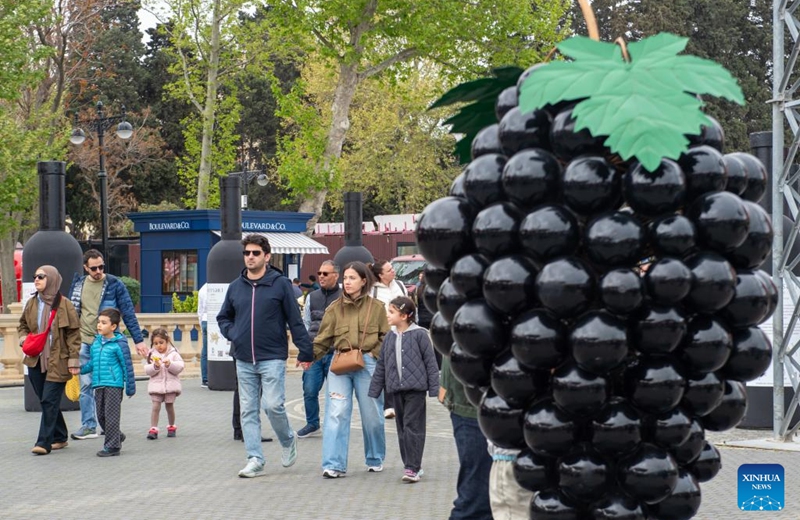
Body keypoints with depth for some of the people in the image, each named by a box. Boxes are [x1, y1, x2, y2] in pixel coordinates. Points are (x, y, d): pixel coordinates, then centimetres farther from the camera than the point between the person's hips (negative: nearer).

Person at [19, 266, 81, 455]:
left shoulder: (64, 305, -6)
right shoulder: (32, 304, 8)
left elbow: (74, 333, -5)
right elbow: (23, 325, 24)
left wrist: (73, 360, -10)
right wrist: (23, 338, 2)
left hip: (57, 362, -6)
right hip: (35, 361, 6)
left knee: (50, 401, -8)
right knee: (46, 401, 11)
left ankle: (44, 442, -7)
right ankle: (59, 438, 23)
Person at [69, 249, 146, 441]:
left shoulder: (114, 284, -4)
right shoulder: (78, 284, 7)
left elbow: (128, 313, -4)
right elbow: (71, 312, 14)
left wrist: (138, 340, -7)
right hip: (83, 343, 3)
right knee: (85, 386, 1)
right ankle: (88, 426, 6)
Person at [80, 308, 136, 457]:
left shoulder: (119, 344, -8)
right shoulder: (96, 342, 11)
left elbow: (127, 366, -5)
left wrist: (130, 387, -5)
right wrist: (79, 369, 4)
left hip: (114, 385, -7)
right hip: (98, 385, 7)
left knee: (111, 416, -4)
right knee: (101, 416, 12)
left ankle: (112, 446, 3)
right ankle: (117, 437, 31)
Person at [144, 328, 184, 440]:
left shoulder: (173, 354, 0)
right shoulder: (152, 355, 3)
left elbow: (180, 367, -7)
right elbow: (147, 370, -3)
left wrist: (170, 364, -22)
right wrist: (155, 367, -21)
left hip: (170, 384, 0)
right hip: (156, 385, 0)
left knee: (169, 406, 9)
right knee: (155, 406, -7)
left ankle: (171, 427, 27)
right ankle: (153, 429, -8)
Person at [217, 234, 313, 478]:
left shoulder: (280, 284, -2)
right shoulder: (235, 287, 10)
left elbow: (295, 319, -2)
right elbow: (223, 318, 23)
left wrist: (305, 351, -5)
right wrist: (232, 334, 4)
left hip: (272, 358, -5)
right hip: (244, 360, 5)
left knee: (273, 405, -12)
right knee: (248, 411, 4)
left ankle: (288, 440, 17)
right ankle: (255, 460, 9)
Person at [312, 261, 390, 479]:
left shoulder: (376, 307, 4)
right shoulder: (335, 308, 6)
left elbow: (386, 337, 6)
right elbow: (323, 338, 3)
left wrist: (374, 354, -8)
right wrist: (310, 355, -10)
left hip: (367, 364, 0)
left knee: (372, 415, 8)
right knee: (336, 414, -9)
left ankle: (375, 460, 28)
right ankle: (334, 465, -10)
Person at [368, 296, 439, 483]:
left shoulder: (419, 334, -6)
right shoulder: (389, 338, 11)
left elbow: (430, 362, -4)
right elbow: (381, 366, 16)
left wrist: (434, 388, -6)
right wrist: (374, 391, 14)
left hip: (415, 387, -6)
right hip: (396, 389, 6)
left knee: (413, 426, -8)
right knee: (402, 428, 9)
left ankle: (412, 468, -8)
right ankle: (412, 465, 18)